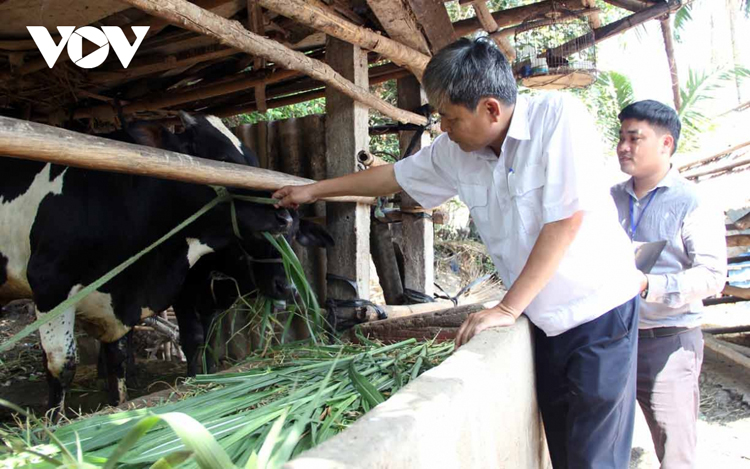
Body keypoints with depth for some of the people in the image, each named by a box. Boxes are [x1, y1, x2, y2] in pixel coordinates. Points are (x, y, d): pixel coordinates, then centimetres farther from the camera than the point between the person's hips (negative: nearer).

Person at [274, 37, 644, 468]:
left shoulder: (559, 117, -19)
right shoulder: (453, 151, -2)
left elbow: (566, 220, -22)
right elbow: (392, 176, 14)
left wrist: (508, 308, -19)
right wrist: (313, 190, 22)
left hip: (599, 309, -5)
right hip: (547, 320, 5)